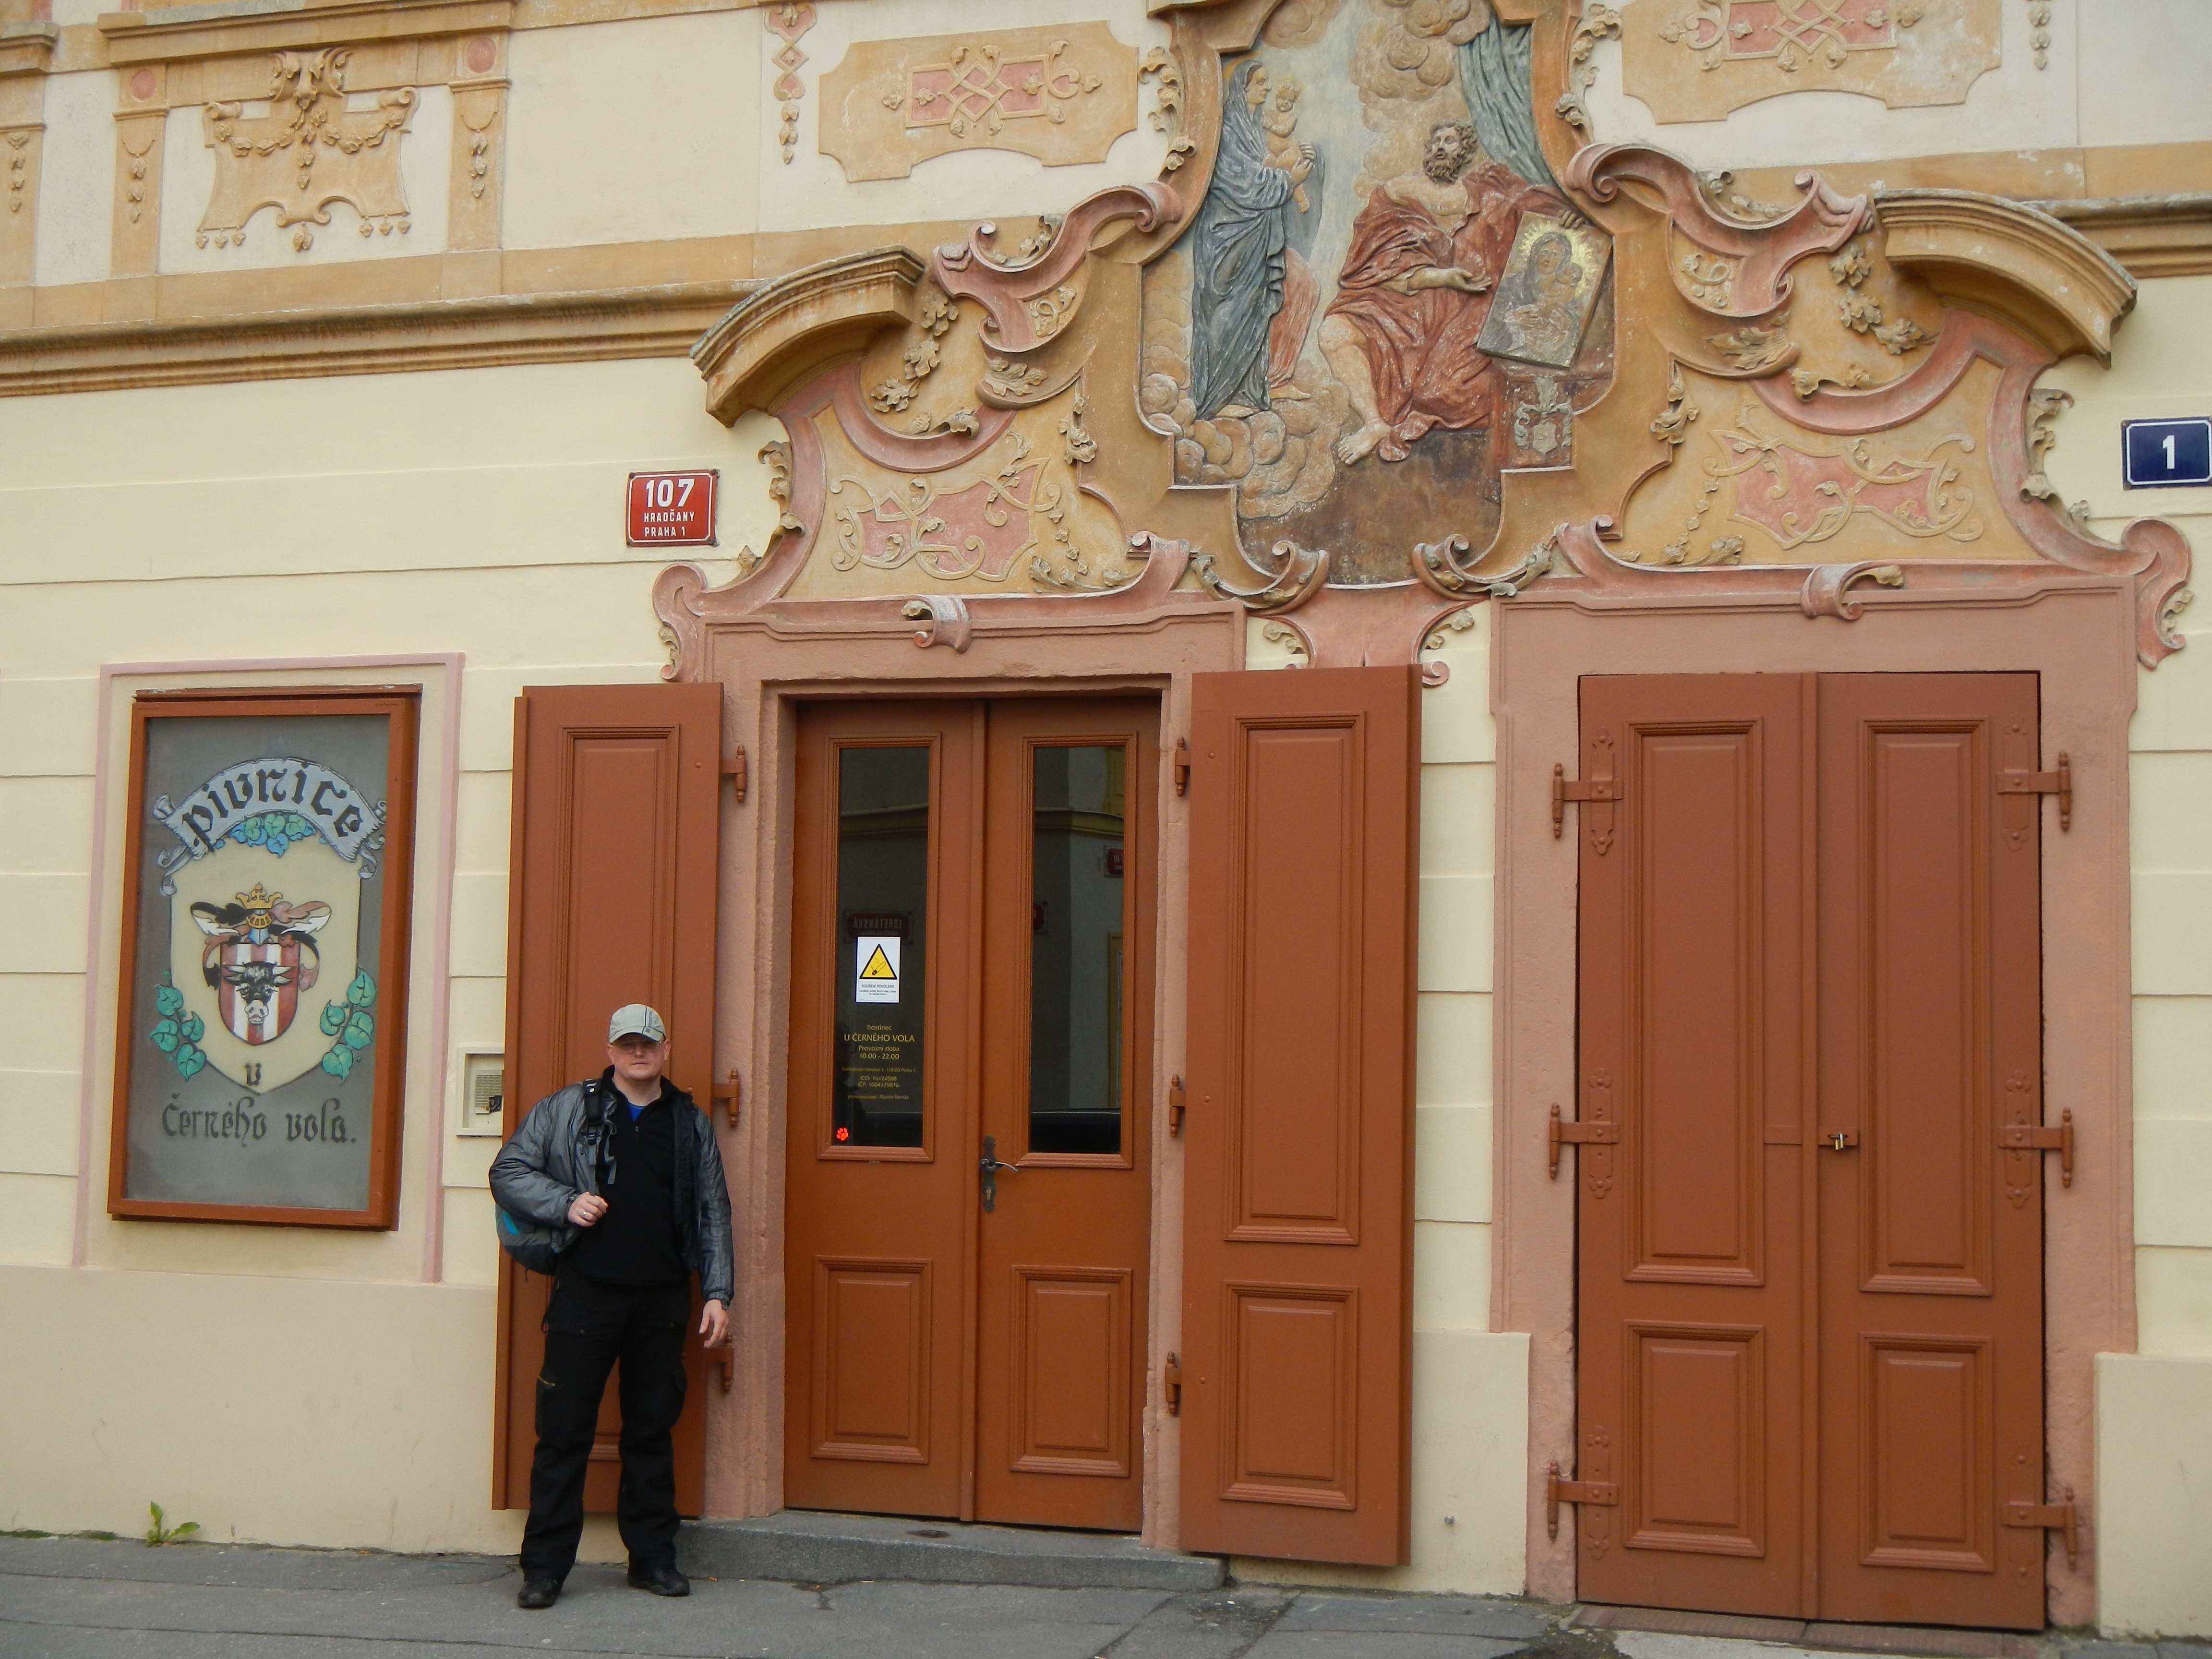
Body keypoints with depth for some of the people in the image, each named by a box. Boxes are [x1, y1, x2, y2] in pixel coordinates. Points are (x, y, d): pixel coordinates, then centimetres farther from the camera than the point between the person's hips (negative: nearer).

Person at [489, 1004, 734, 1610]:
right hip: (586, 1294, -2)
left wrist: (717, 1293, 6)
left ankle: (653, 1558, 19)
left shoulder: (691, 1124, 11)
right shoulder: (565, 1110, 5)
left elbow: (713, 1214, 13)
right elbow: (508, 1172, 5)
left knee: (652, 1430, 9)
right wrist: (565, 1203, -11)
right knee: (564, 1430, -1)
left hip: (662, 1301, 2)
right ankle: (545, 1567, 6)